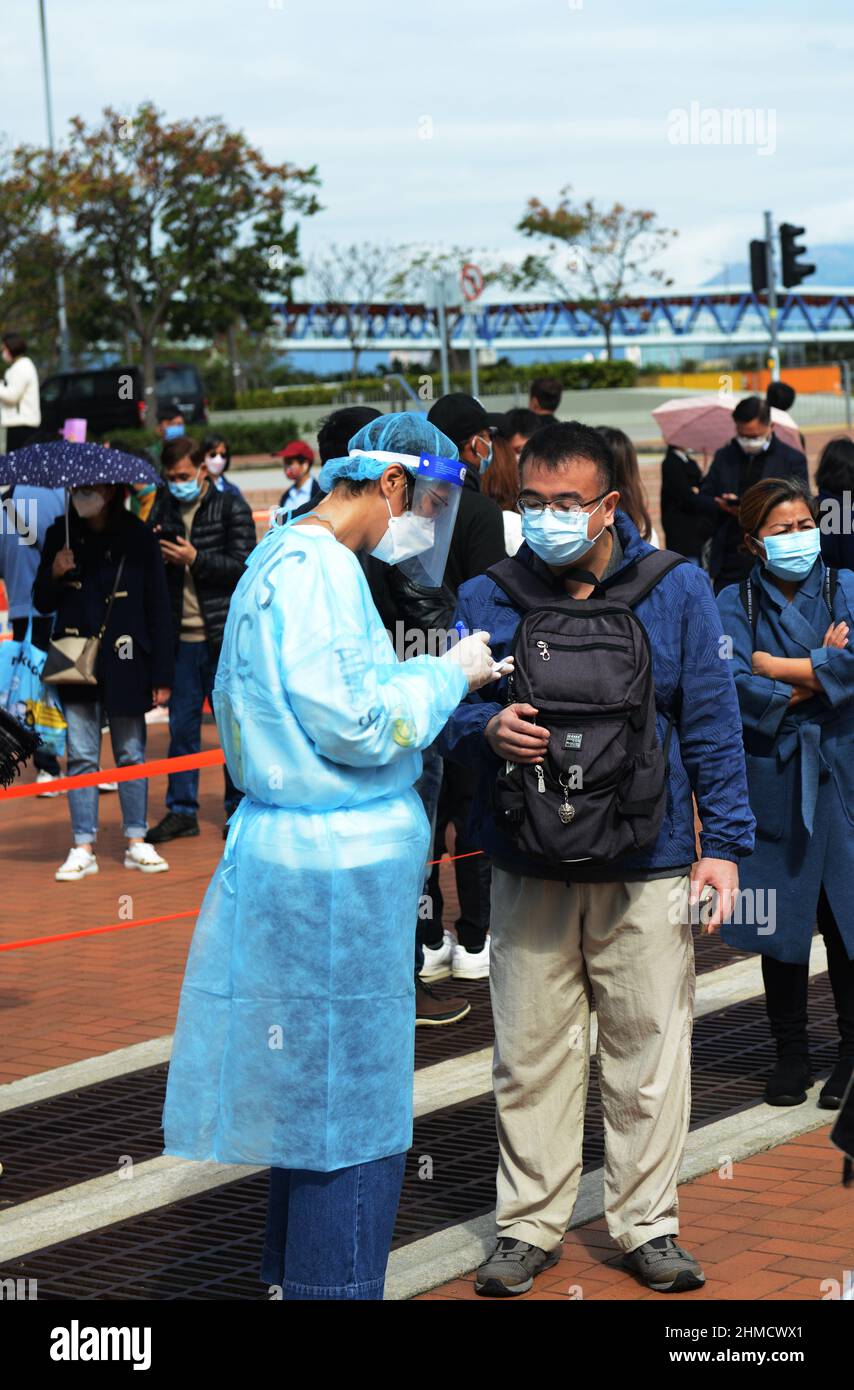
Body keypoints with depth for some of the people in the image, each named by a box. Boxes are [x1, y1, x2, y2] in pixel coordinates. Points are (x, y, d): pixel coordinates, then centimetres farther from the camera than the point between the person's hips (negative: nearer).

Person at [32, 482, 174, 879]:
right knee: (81, 755, 2)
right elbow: (43, 603, 10)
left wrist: (161, 674, -4)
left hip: (124, 663, -2)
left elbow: (157, 605, -1)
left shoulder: (136, 537, -2)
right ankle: (83, 849, 6)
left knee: (130, 753, 5)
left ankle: (136, 842, 15)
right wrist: (55, 575, -13)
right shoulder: (60, 536, 5)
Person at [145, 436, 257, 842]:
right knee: (181, 725, 6)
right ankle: (181, 810, 13)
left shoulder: (230, 507, -1)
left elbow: (245, 565, -9)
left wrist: (195, 558, -15)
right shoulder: (163, 508, 12)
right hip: (181, 636, 4)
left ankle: (238, 806, 13)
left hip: (224, 635, -4)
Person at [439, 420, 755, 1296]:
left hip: (646, 868, -1)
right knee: (530, 1055, 6)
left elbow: (711, 723, 3)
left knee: (648, 1052, 5)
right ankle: (529, 1224, 19)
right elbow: (446, 713, 8)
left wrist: (724, 840, -3)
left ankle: (647, 1224, 18)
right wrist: (487, 728, -15)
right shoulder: (487, 598, 4)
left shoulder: (676, 591, 1)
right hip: (528, 870, 1)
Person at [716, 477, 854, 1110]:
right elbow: (731, 686, -12)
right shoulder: (736, 603, 3)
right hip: (772, 775, 0)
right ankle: (792, 1054, 17)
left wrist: (778, 668, -12)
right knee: (781, 919, 5)